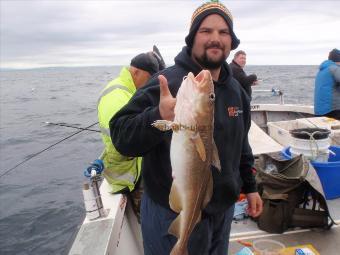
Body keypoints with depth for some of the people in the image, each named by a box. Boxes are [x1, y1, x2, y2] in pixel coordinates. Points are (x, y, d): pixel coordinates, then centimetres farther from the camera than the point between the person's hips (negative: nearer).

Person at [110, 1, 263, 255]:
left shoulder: (236, 91, 4)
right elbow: (121, 137, -25)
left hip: (223, 209, 7)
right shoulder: (167, 83, -20)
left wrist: (250, 186, 17)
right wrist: (158, 118, -42)